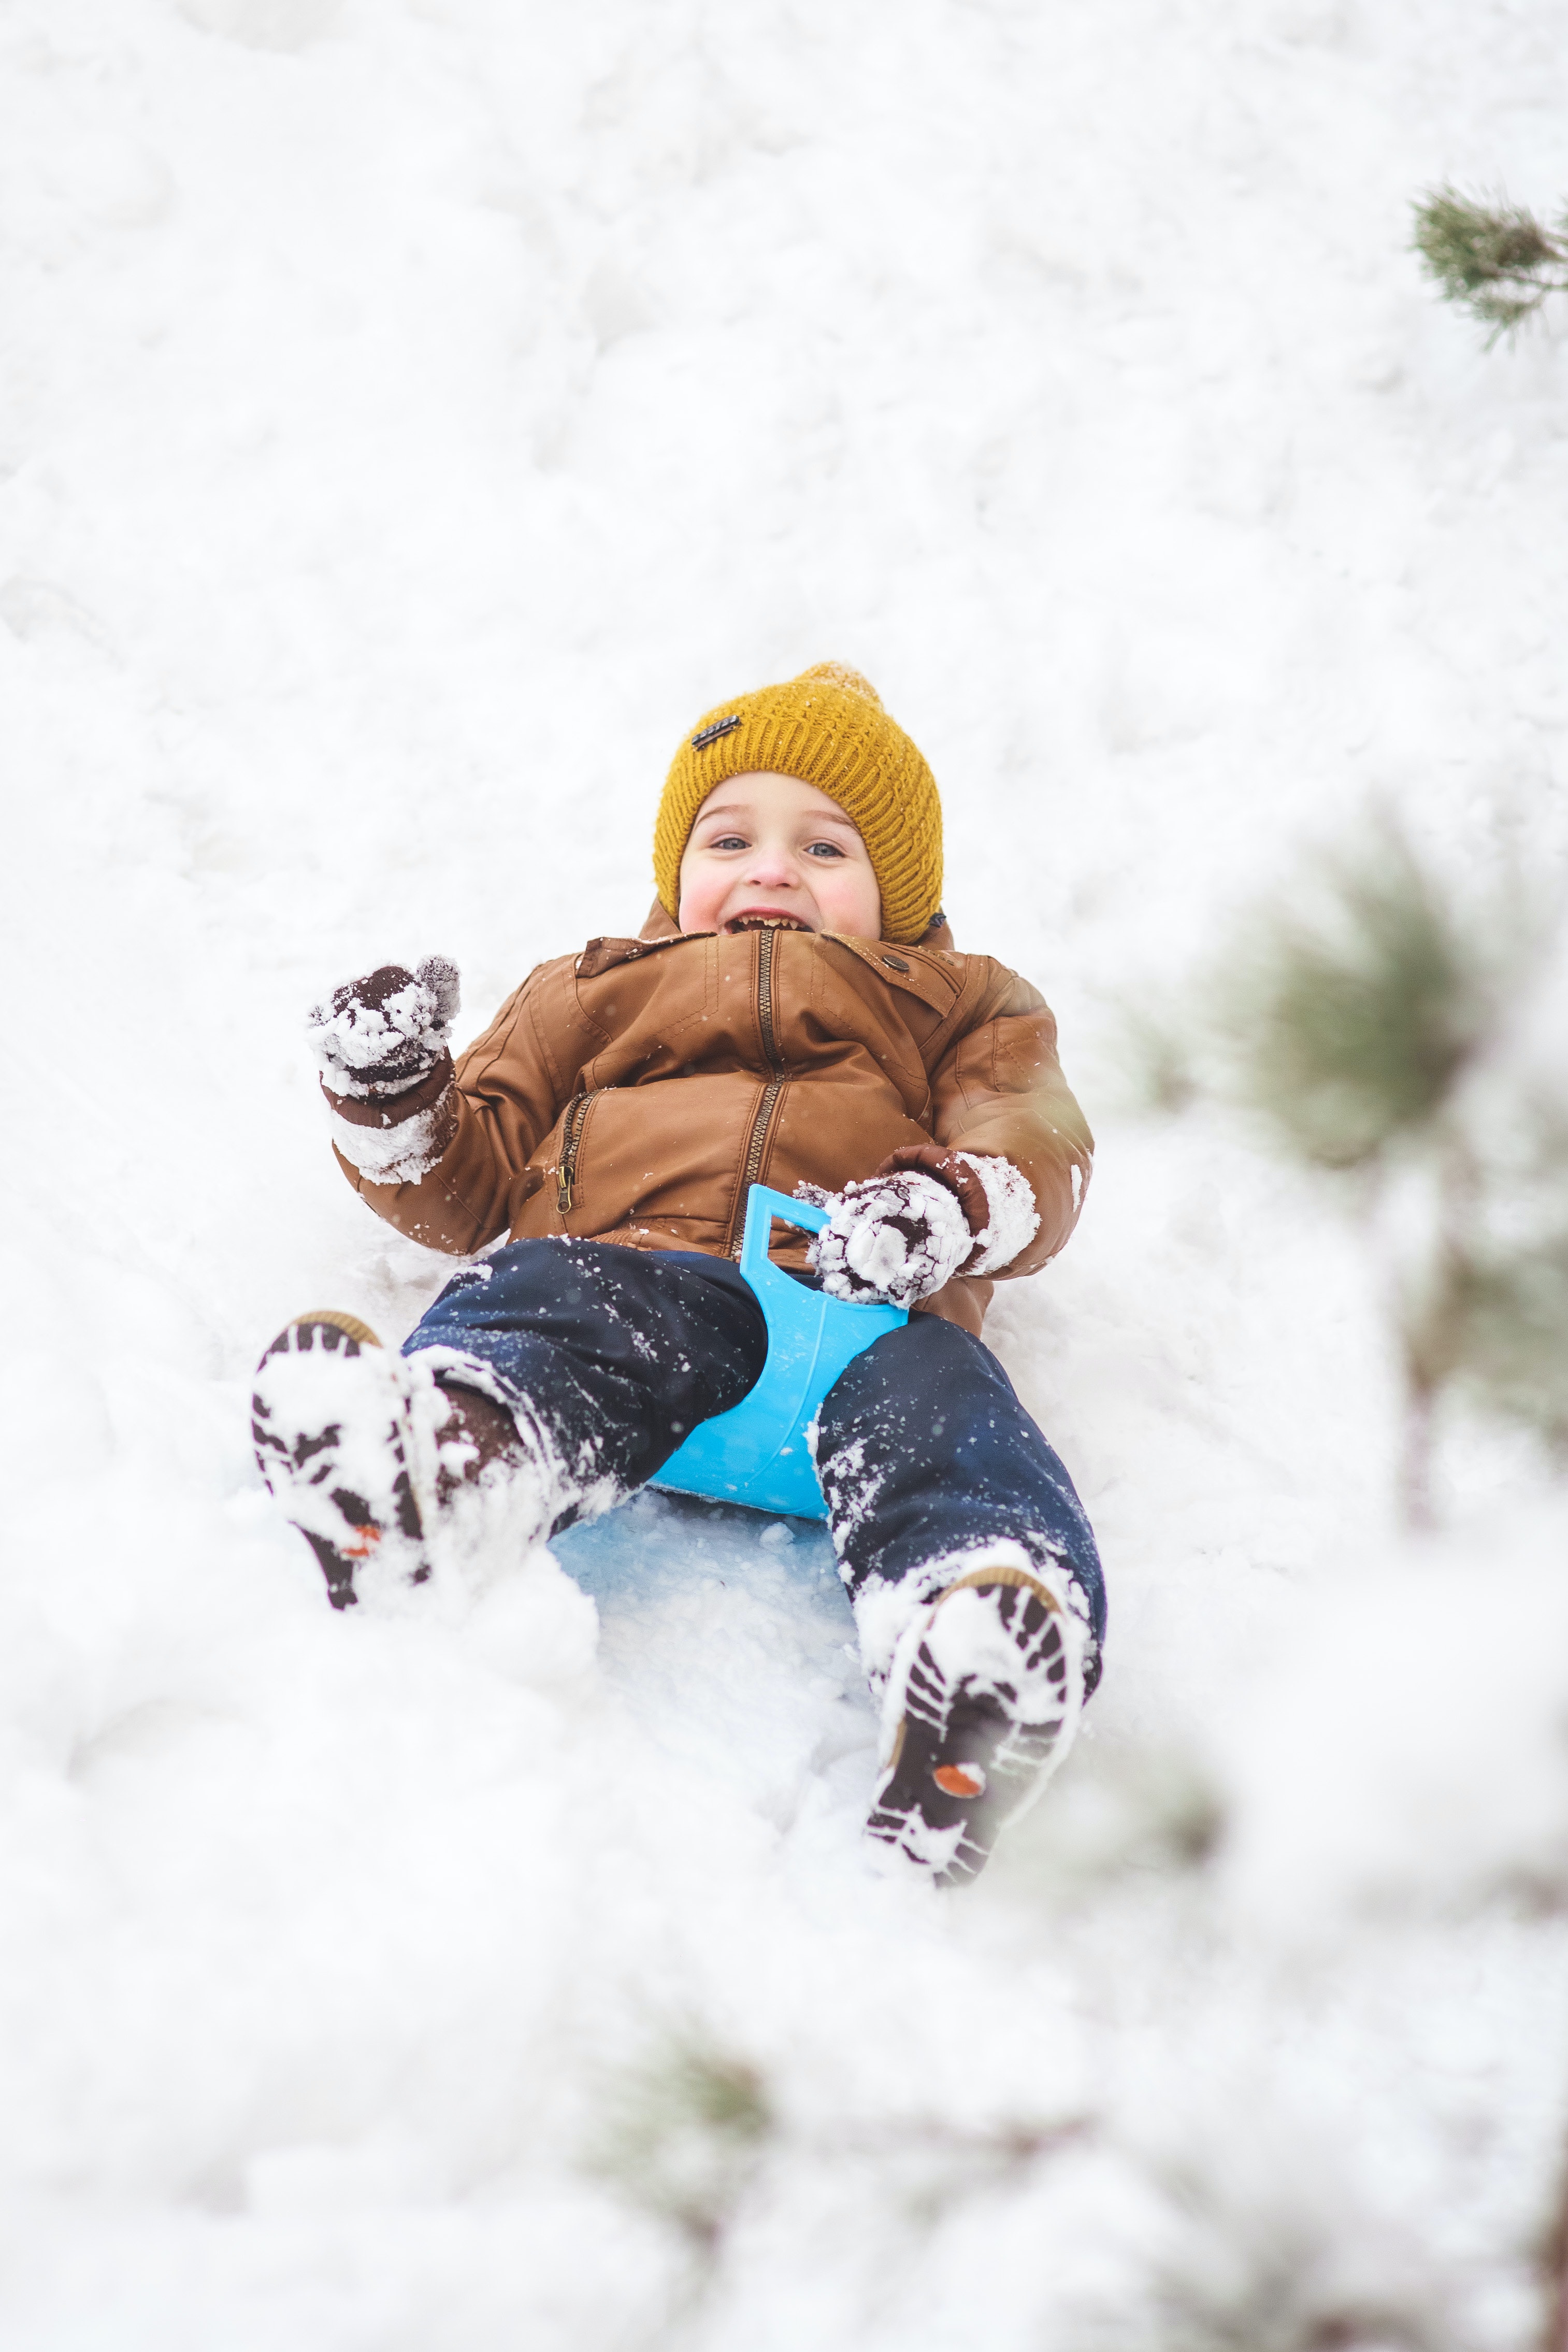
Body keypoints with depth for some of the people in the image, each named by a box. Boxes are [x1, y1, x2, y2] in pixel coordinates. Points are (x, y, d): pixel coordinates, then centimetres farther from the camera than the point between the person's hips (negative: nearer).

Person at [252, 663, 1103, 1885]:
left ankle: (979, 1652, -67)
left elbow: (1033, 1146, 18)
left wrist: (954, 1202, -6)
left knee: (929, 1394, -36)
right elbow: (477, 1180, 34)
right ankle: (429, 1462, -70)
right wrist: (396, 1107, 10)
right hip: (623, 1264, 1)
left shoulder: (957, 1006, 38)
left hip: (856, 1294, 0)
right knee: (536, 1300, -36)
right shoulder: (595, 992, 42)